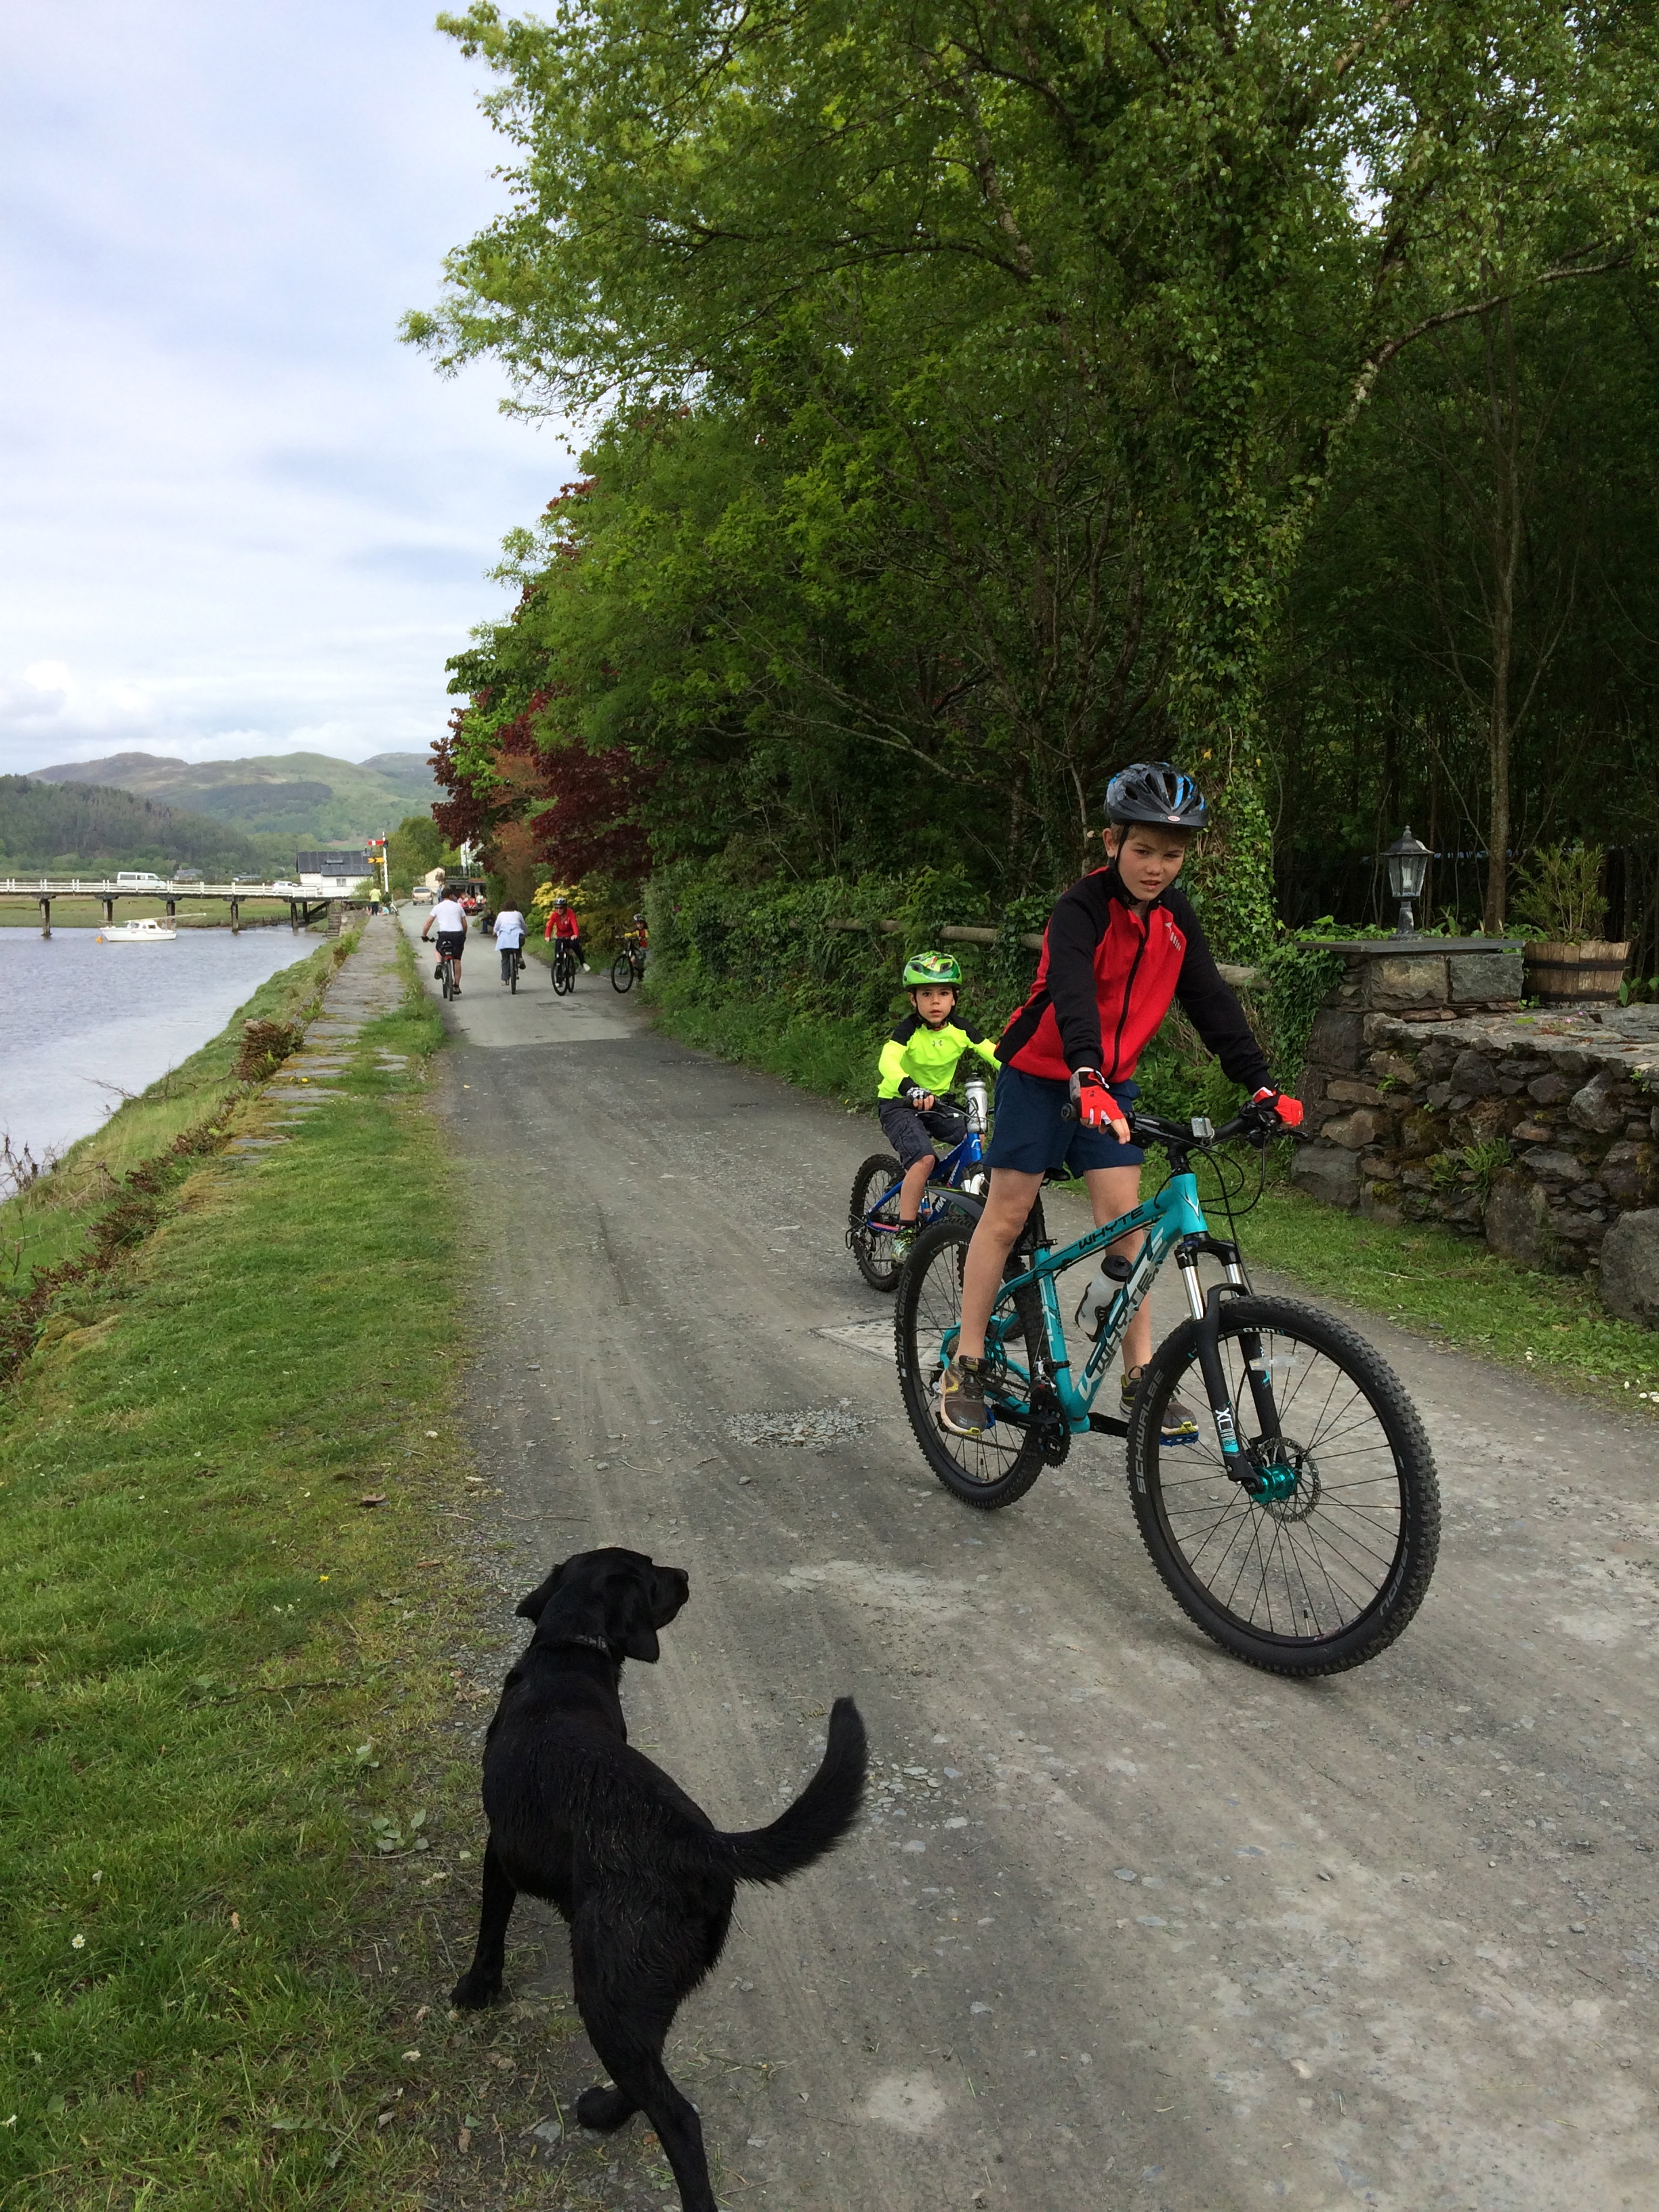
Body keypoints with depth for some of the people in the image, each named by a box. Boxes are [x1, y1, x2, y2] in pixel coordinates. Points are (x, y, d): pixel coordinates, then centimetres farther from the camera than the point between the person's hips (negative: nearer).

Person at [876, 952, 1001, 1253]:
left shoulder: (959, 1030, -9)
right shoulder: (909, 1029, -22)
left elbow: (995, 1054, -14)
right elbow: (887, 1062, -39)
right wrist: (911, 1089, -58)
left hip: (937, 1102, 5)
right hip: (899, 1104, -5)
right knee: (924, 1159, -28)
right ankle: (904, 1232, -18)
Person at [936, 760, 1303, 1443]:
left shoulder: (1174, 916, -3)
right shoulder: (1082, 908, -22)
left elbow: (1211, 1002, -4)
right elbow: (1072, 992, -38)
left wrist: (1260, 1083, -13)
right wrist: (1087, 1080, -55)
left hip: (1113, 1081, 5)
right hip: (1043, 1073, -5)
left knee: (1124, 1218, -2)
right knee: (1007, 1213, 0)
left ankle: (1141, 1376, 5)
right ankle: (965, 1366, 10)